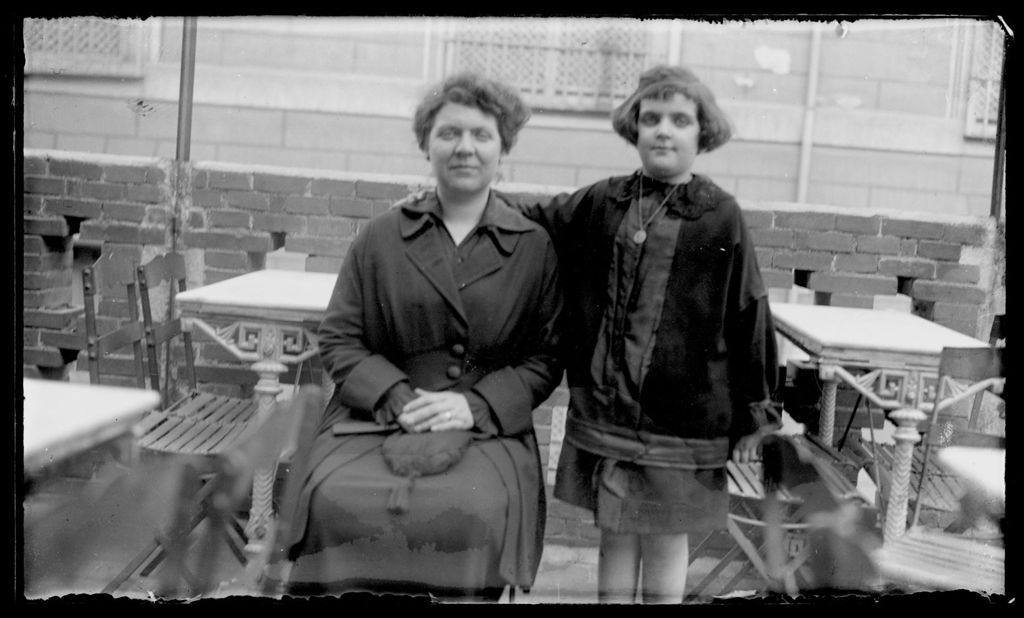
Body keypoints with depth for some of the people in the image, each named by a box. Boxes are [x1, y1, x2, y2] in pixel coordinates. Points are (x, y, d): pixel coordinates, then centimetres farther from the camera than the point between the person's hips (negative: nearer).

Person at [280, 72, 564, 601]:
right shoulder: (380, 237, 10)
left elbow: (545, 358, 5)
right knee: (338, 500, -28)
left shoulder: (534, 248, 7)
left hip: (488, 424, -1)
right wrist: (400, 397, -9)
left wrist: (476, 404, -11)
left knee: (474, 511, -31)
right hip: (378, 414, 1)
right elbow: (338, 340, 8)